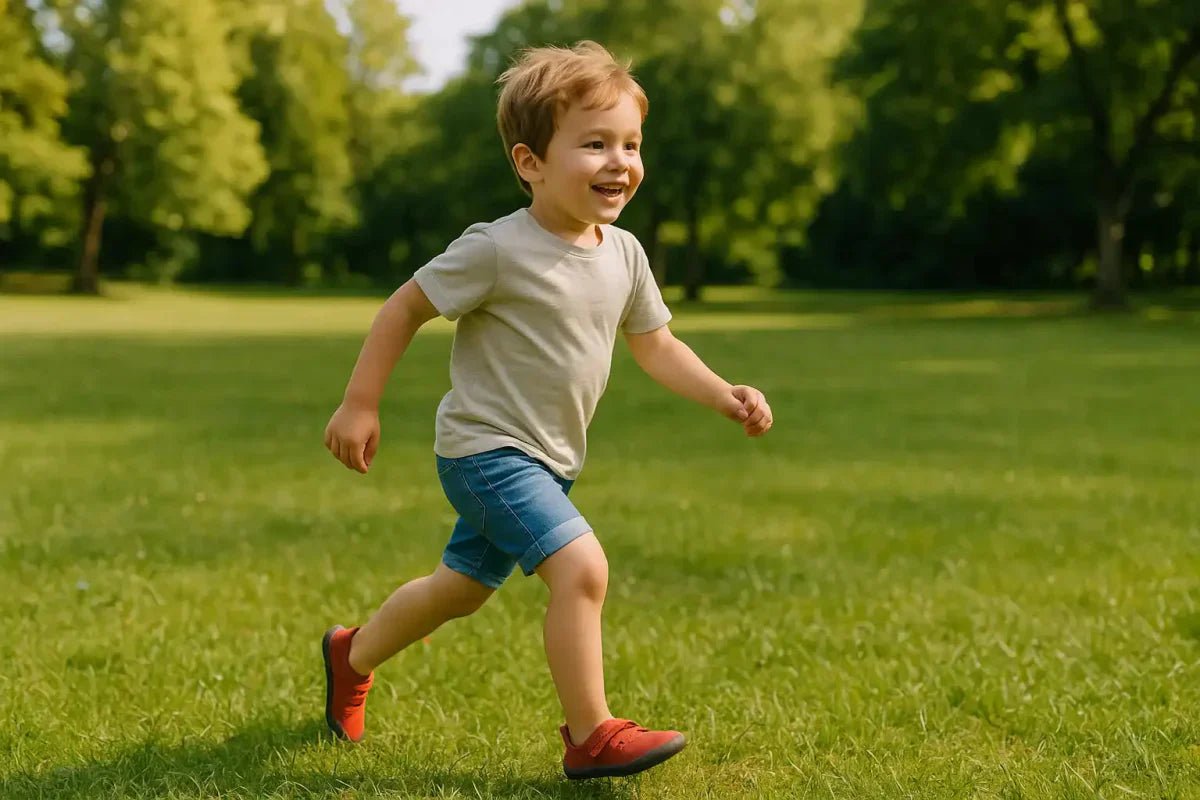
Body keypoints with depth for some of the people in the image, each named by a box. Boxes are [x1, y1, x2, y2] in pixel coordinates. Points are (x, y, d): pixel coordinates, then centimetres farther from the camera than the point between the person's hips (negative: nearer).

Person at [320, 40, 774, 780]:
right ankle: (591, 735, -11)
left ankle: (353, 656, 45)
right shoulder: (496, 250, -20)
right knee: (582, 567, -23)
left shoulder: (624, 253, 0)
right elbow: (405, 308, -11)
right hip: (487, 448, -8)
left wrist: (727, 397, -3)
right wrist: (360, 405, -10)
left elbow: (656, 346, 11)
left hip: (547, 461, 8)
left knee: (462, 588, 21)